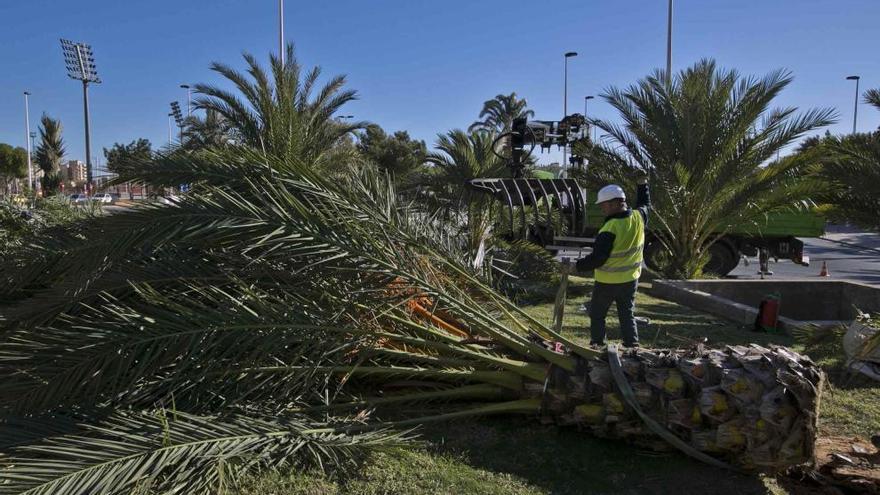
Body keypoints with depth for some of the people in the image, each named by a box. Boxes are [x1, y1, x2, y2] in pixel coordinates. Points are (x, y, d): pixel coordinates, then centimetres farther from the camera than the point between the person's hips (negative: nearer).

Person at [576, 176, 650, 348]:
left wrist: (577, 266, -14)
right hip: (631, 280, 6)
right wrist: (643, 184, 29)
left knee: (597, 314, 12)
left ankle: (597, 345, 17)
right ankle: (632, 345, 17)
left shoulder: (610, 228, -26)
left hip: (607, 282, -6)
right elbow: (645, 204, 20)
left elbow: (597, 258, -25)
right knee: (627, 314, 17)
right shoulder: (638, 217, -5)